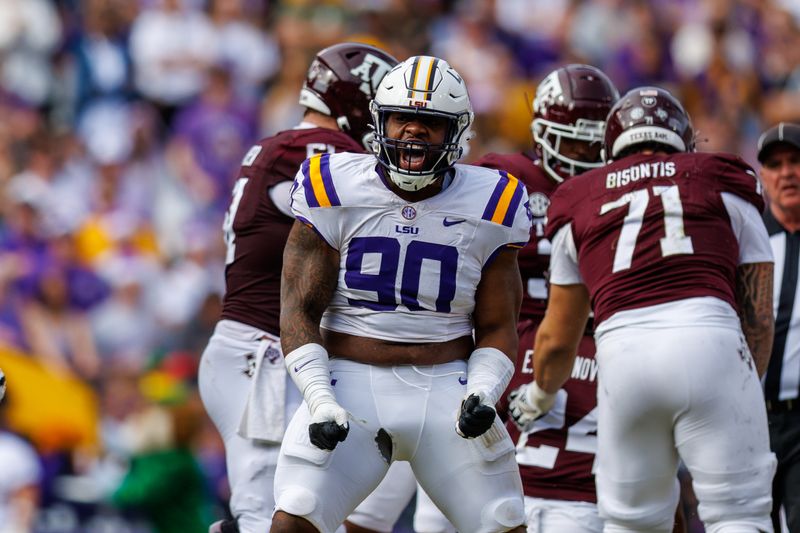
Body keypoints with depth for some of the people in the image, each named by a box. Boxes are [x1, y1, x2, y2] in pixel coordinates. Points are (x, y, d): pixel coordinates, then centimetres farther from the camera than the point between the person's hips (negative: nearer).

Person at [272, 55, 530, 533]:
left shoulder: (487, 209, 2)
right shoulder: (336, 193, -3)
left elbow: (497, 329, 6)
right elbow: (299, 311, -3)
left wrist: (481, 399, -13)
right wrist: (320, 403, -17)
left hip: (447, 390, 2)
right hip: (351, 385, -2)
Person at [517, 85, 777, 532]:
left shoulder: (581, 201, 25)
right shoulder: (724, 182, 21)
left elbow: (557, 341, 32)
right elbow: (758, 318, 18)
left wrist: (542, 396, 52)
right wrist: (742, 398, 32)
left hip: (624, 351, 2)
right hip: (710, 341, -2)